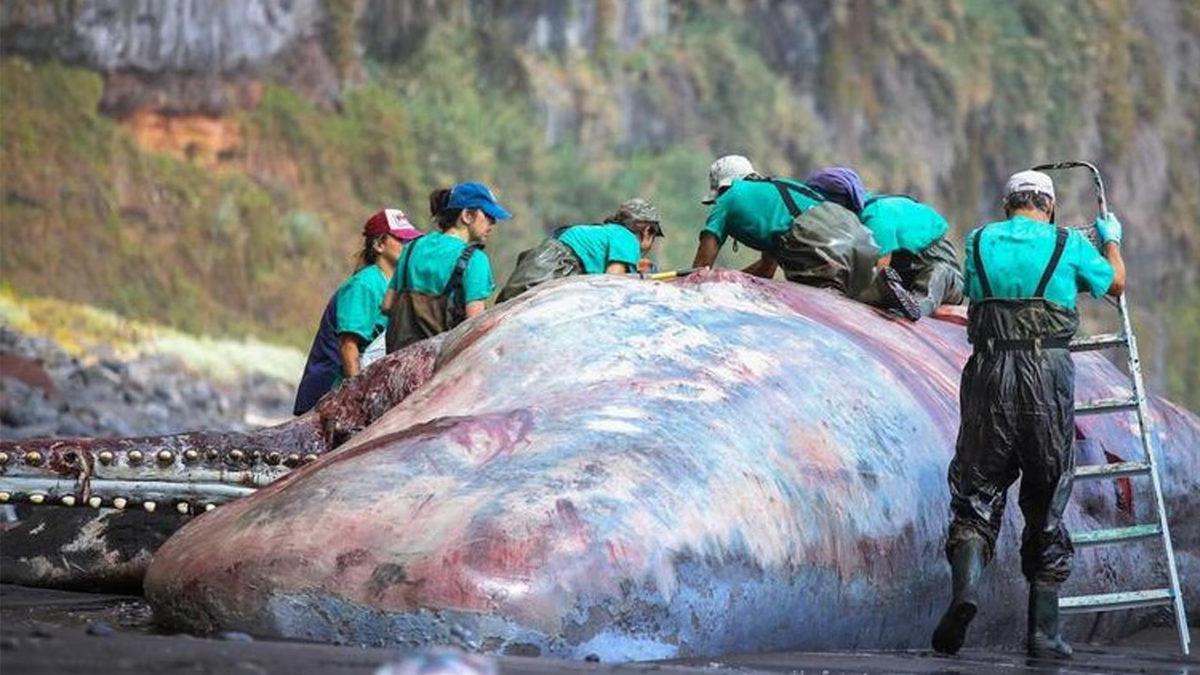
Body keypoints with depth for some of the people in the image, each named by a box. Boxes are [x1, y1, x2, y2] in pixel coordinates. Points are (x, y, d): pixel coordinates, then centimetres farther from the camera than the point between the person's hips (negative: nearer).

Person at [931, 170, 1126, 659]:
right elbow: (1115, 284, 25)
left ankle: (965, 586, -23)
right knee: (1046, 505, 8)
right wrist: (1111, 240, 46)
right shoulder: (1069, 245, 7)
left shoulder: (979, 242, 11)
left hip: (990, 372, 1)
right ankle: (1043, 630, 7)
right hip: (1049, 376, -1)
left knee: (977, 491, 5)